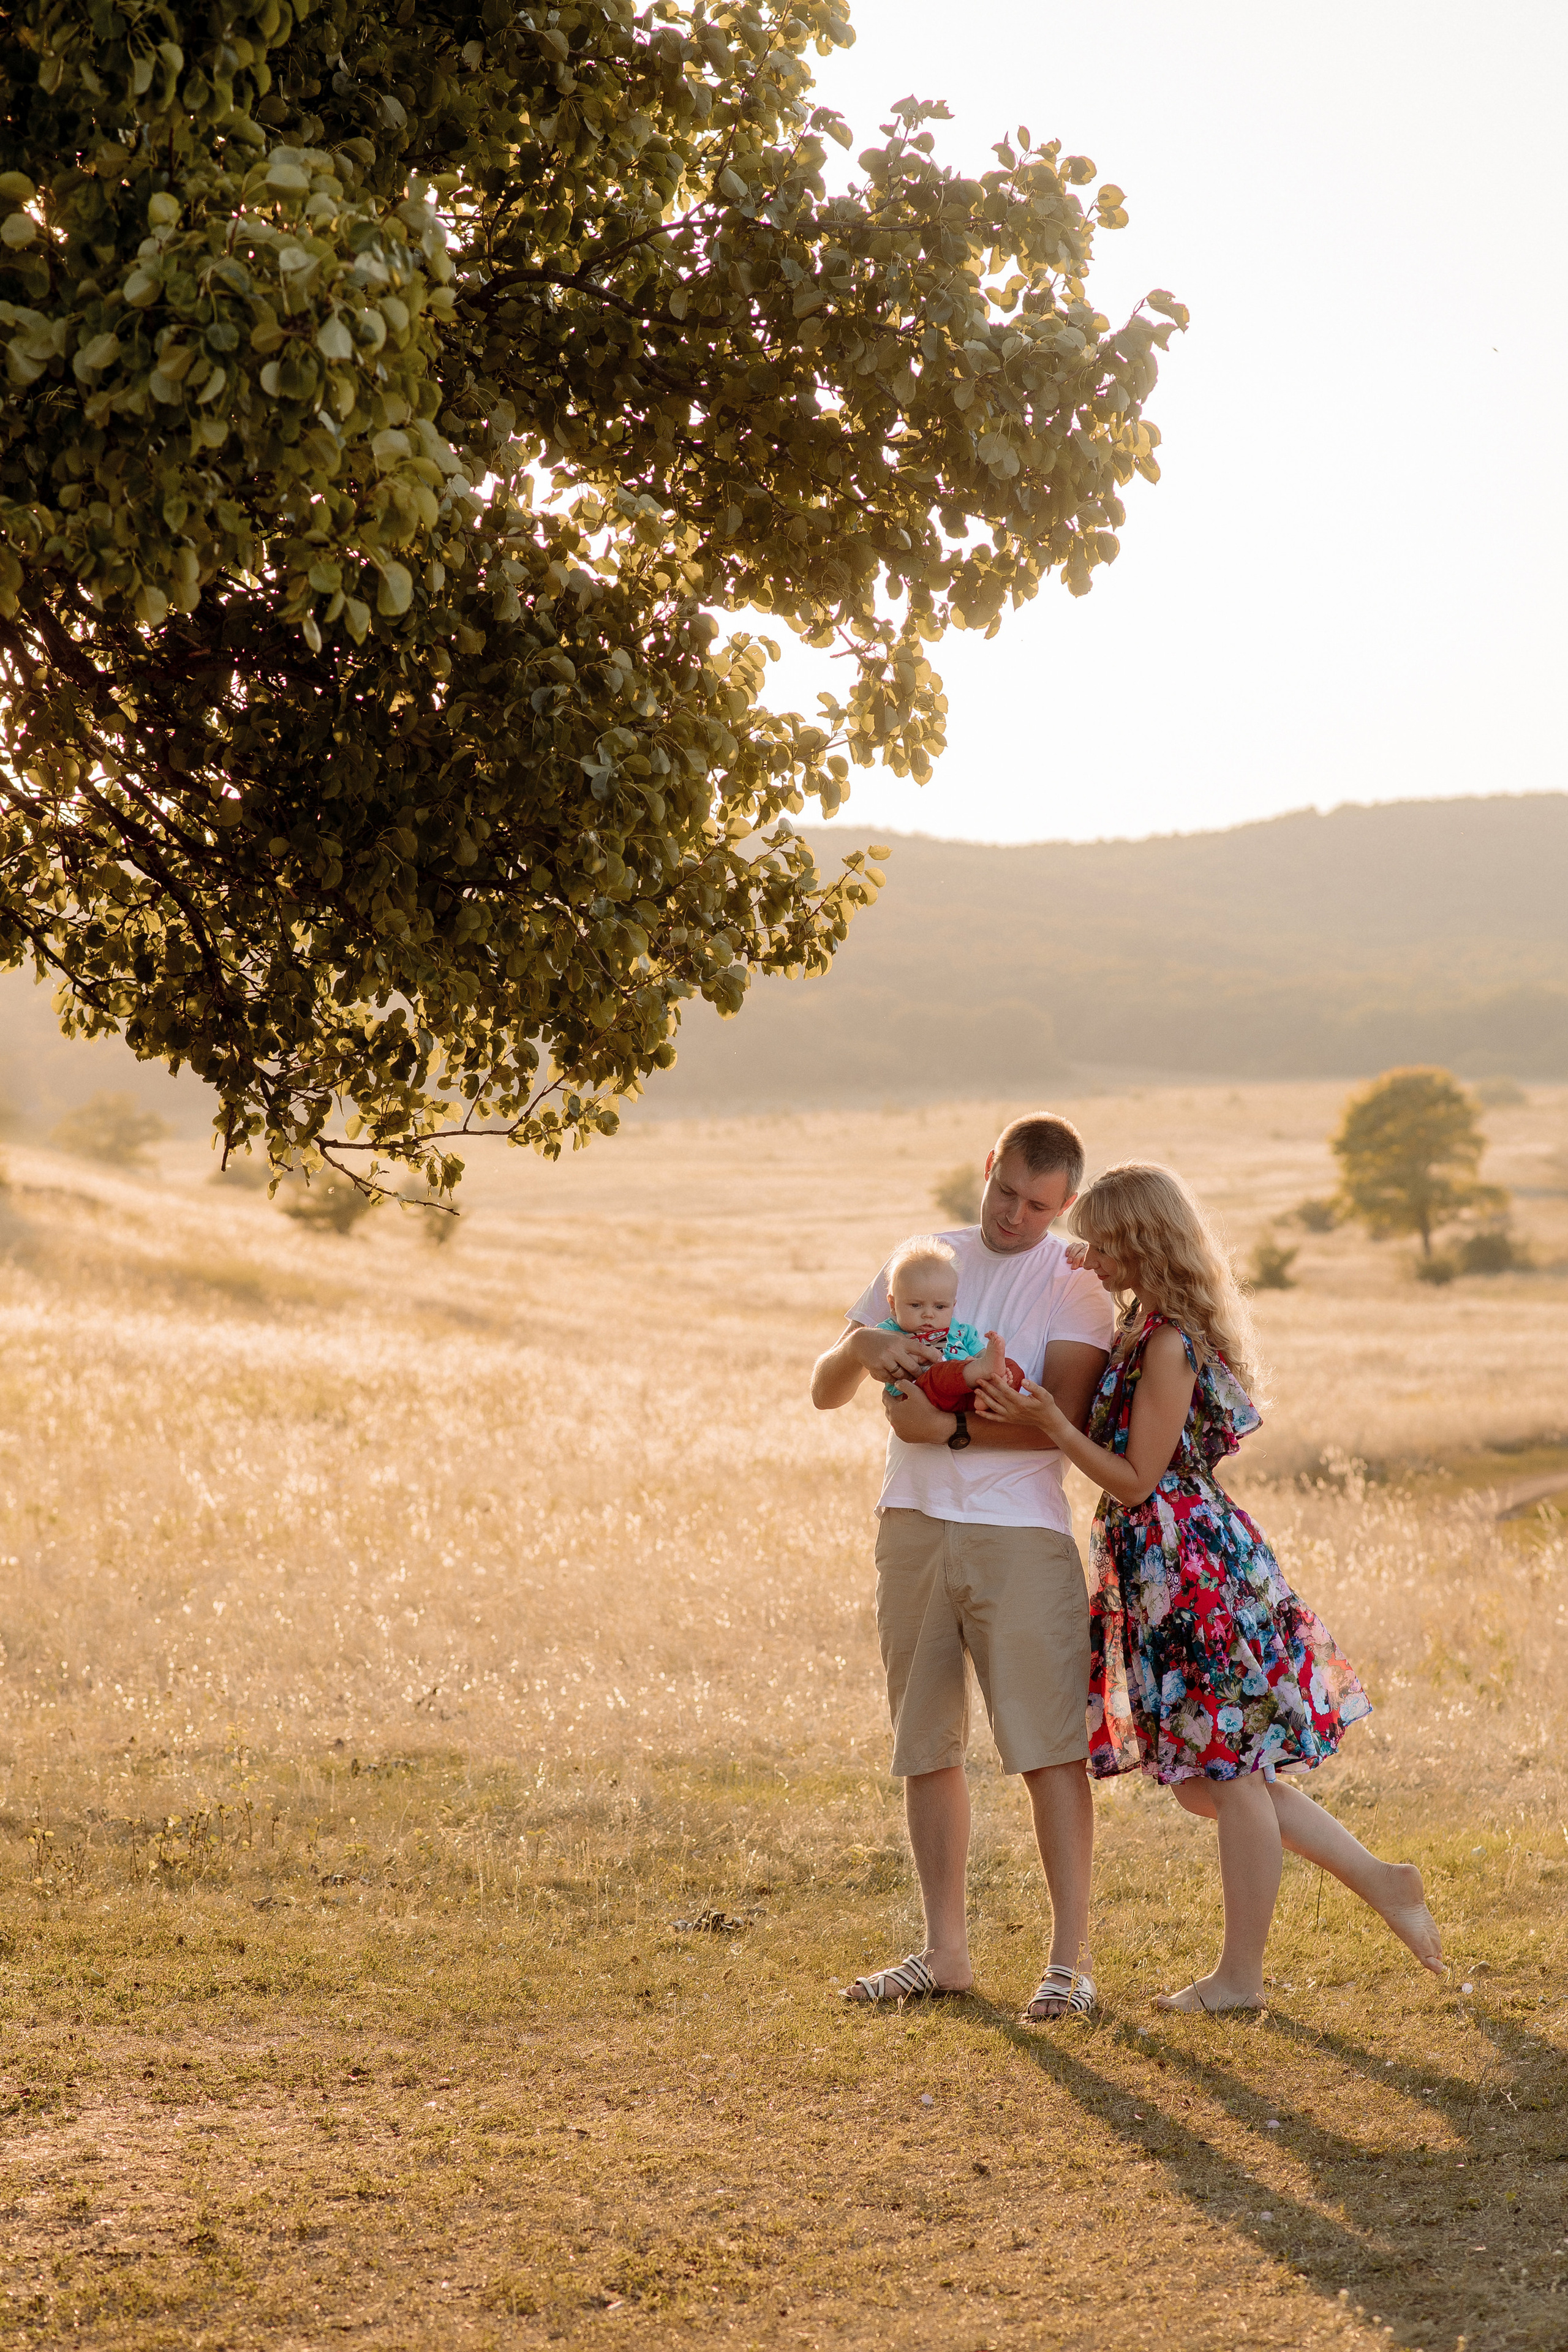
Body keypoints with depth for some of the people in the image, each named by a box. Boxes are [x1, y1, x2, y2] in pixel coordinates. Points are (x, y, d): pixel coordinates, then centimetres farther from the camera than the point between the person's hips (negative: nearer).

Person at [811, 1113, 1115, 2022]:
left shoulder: (1075, 1283, -1)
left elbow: (1063, 1419, -14)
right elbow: (825, 1391, 10)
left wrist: (951, 1428, -17)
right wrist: (863, 1350, -11)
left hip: (1020, 1533, -5)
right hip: (915, 1528, 5)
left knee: (1051, 1748, -7)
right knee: (927, 1748, 9)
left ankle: (1072, 1958, -3)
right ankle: (947, 1952, 19)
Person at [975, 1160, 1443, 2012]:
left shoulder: (1170, 1341, -17)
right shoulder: (1145, 1327, 11)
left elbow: (1137, 1479, -16)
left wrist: (1049, 1423, -20)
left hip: (1188, 1560, -10)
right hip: (1164, 1565, 10)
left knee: (1229, 1772, 1)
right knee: (1206, 1776, 14)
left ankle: (1239, 1975, 10)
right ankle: (1380, 1882, 19)